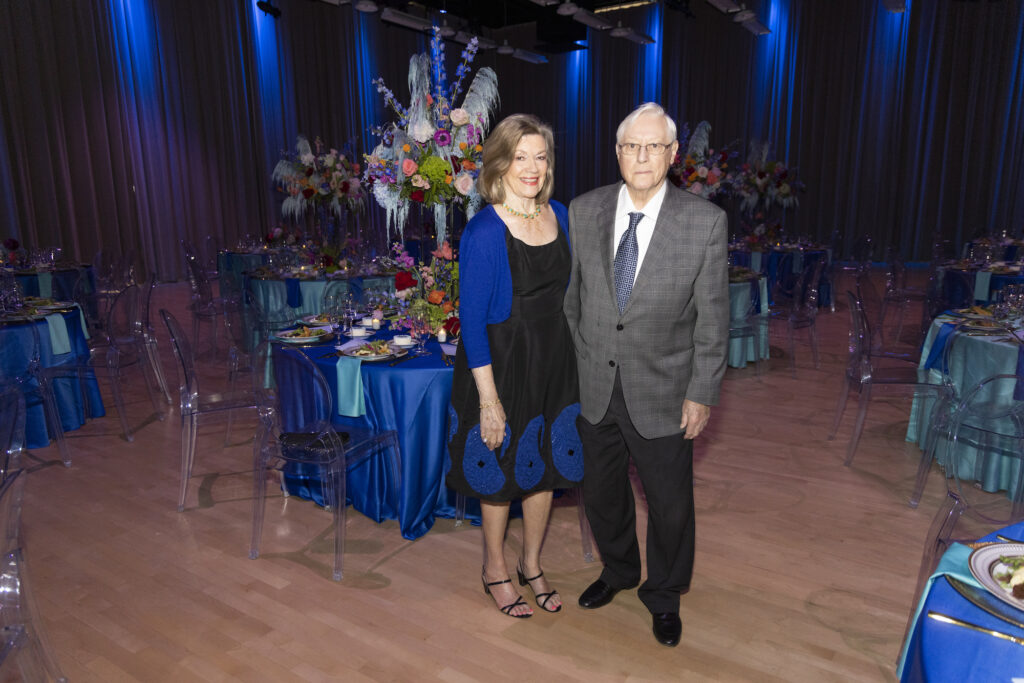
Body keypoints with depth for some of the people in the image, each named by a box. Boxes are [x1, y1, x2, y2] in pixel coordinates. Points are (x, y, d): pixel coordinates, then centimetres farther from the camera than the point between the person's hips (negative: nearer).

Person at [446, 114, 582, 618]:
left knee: (546, 464, 17)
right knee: (500, 470, 11)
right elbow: (472, 320, -17)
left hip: (554, 362, 6)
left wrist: (575, 362, 11)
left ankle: (531, 564, 40)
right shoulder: (484, 232, -18)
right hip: (502, 365, -6)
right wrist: (488, 397, -18)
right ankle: (495, 571, 36)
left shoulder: (560, 217, 1)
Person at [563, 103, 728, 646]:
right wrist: (573, 363, 7)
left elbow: (712, 318, -8)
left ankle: (664, 595, 41)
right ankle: (617, 571, 50)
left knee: (670, 504, 13)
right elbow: (572, 295, 6)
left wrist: (702, 394, -8)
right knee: (601, 492, 21)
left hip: (661, 392, -2)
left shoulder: (705, 222, -11)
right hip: (594, 387, 3)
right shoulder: (583, 212, -3)